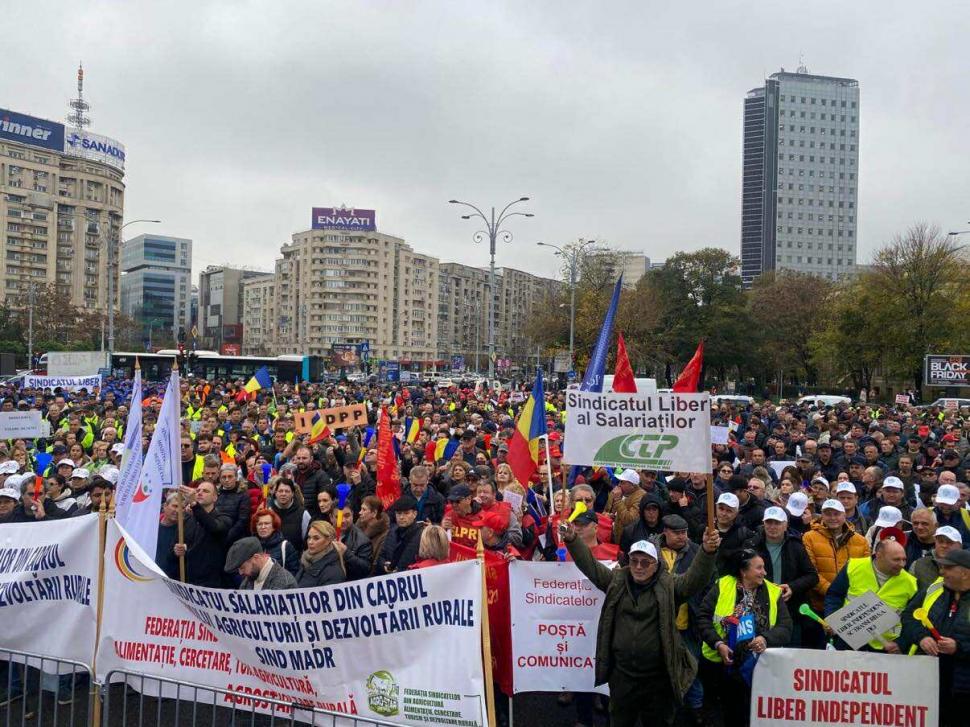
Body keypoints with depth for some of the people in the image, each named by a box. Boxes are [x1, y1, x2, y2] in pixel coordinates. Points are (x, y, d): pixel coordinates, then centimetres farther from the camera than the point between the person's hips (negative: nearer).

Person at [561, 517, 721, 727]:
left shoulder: (668, 585, -5)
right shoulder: (617, 580, 2)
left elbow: (695, 578, -18)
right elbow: (590, 565, 0)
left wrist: (707, 552, -37)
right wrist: (572, 540, -15)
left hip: (658, 677, -2)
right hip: (622, 674, 2)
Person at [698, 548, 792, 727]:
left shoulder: (773, 593, 1)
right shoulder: (722, 587, -5)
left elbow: (786, 627, -6)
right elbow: (703, 617, -5)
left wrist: (766, 639, -24)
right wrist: (718, 643, -17)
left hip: (759, 665, 1)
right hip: (724, 662, -1)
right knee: (730, 712, 13)